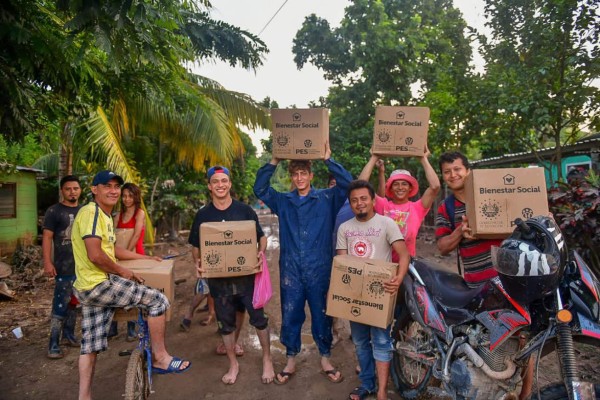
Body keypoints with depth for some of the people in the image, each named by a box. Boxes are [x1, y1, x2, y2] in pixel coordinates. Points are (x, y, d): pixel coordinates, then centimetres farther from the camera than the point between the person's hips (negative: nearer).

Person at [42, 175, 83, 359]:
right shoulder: (54, 211, -3)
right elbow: (47, 237, -8)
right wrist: (47, 262, -16)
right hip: (64, 267, -5)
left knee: (74, 302, 14)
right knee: (60, 304, -5)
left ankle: (69, 334, 27)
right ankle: (54, 343, 1)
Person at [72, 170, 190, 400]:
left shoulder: (105, 216, 16)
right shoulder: (91, 212, -16)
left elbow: (111, 249, 26)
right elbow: (95, 255, -25)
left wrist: (145, 258, 25)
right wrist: (122, 272, -12)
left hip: (89, 288, 11)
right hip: (99, 285, -10)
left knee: (90, 346, 15)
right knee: (158, 300, -7)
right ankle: (160, 358, 5)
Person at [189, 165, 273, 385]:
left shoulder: (244, 210, -4)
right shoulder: (203, 215, -1)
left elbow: (261, 237, 3)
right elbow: (195, 246, 7)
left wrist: (261, 252, -16)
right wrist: (198, 261, -13)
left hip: (247, 275, -1)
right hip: (218, 278, 2)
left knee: (258, 318, 8)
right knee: (226, 323, 15)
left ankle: (267, 359, 29)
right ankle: (233, 364, 35)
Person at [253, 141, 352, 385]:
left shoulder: (326, 199, -1)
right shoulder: (283, 201, 7)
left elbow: (347, 185, -14)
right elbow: (259, 189, 0)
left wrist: (328, 159, -17)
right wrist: (274, 161, -8)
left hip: (319, 270, -2)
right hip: (290, 270, 2)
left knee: (321, 316, 12)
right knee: (290, 316, 11)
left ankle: (325, 360, 31)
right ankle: (290, 361, 29)